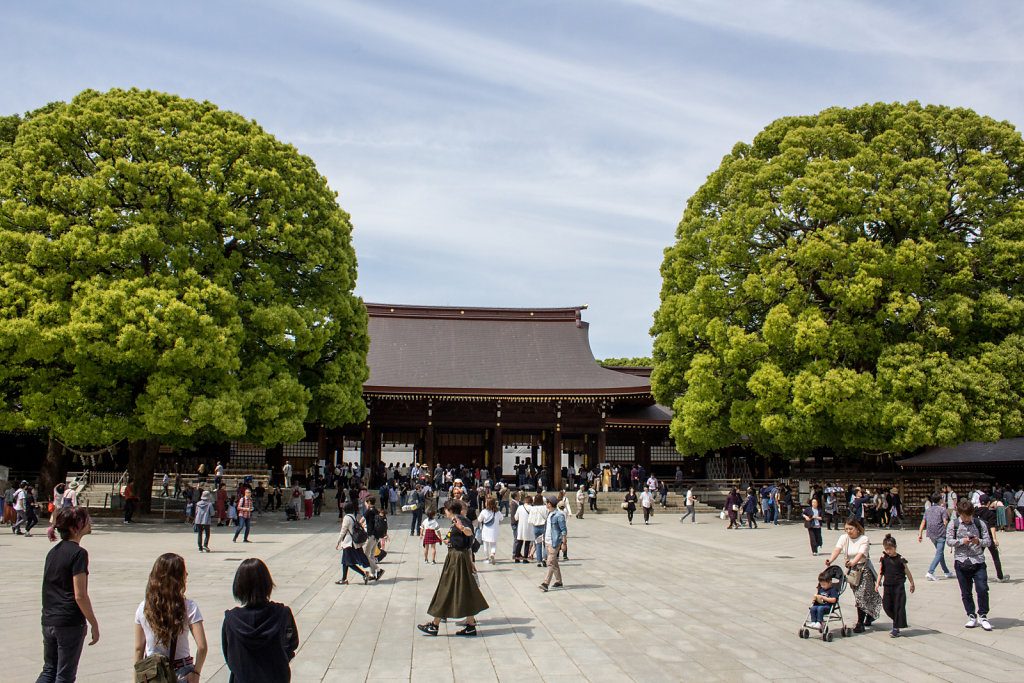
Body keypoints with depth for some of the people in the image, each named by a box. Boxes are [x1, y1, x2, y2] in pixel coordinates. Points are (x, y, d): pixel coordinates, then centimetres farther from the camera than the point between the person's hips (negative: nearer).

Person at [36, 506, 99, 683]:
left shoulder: (53, 551, 9)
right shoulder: (78, 553, -16)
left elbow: (48, 590, 15)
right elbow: (80, 596, -18)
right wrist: (94, 624, -10)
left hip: (48, 621, 7)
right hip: (70, 622, -7)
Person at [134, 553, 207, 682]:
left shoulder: (143, 608, -5)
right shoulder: (189, 607, -14)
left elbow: (139, 648, 2)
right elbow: (202, 647, -18)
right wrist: (196, 672, -4)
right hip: (182, 672, -2)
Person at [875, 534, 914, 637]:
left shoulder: (900, 559, -7)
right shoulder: (884, 558, 3)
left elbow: (907, 571, 4)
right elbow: (881, 571, 11)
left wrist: (912, 583, 9)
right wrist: (878, 582, 7)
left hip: (899, 585, -4)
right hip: (888, 585, 4)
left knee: (898, 606, -2)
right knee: (886, 606, 5)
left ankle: (896, 628, 5)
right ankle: (897, 621, 28)